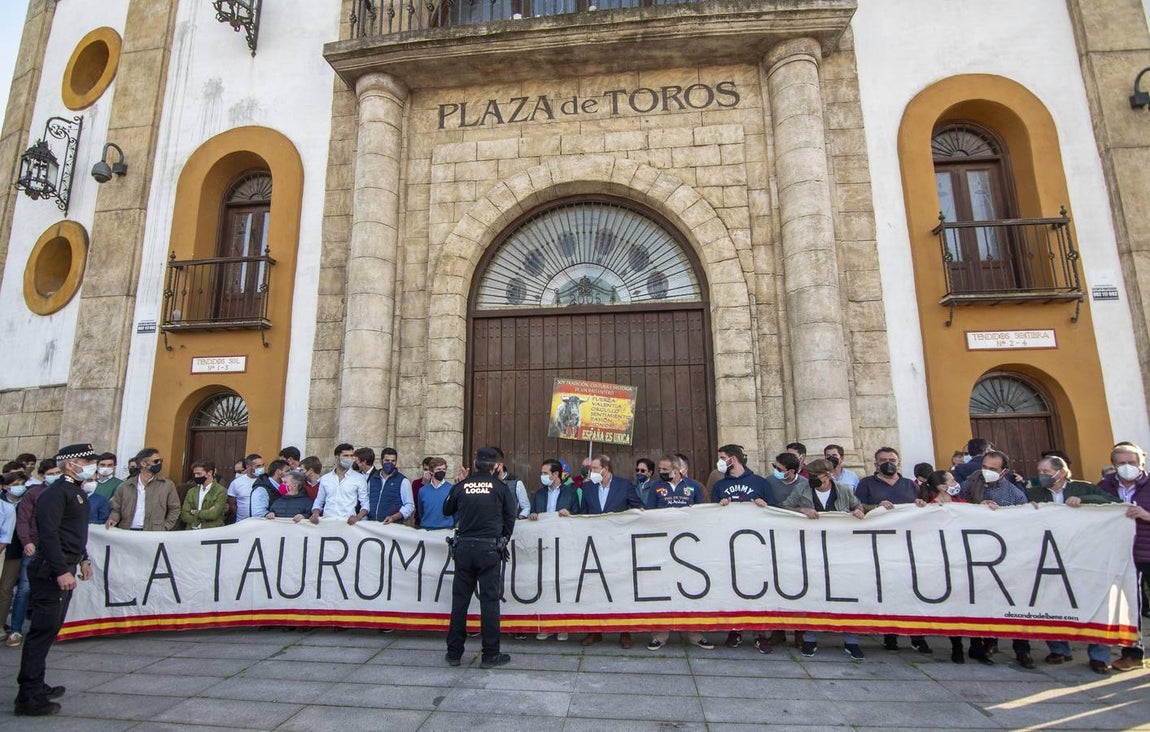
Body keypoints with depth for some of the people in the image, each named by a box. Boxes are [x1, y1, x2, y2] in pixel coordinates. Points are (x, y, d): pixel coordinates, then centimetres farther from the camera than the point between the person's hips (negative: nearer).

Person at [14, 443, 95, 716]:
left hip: (64, 568, 10)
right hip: (51, 571, -10)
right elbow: (49, 535, -23)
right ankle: (28, 698, 3)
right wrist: (61, 571, -25)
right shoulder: (56, 493, -16)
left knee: (50, 629, 17)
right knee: (43, 630, -4)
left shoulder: (77, 491, 14)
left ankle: (35, 686, 28)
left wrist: (82, 559, 25)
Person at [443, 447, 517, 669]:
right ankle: (490, 655, 9)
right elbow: (510, 516, 2)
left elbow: (446, 511, 16)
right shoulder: (500, 487, -2)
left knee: (460, 599, 11)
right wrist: (503, 541, 15)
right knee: (489, 600, 3)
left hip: (463, 547, 3)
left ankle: (454, 652, 18)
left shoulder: (461, 486, 3)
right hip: (489, 548, -2)